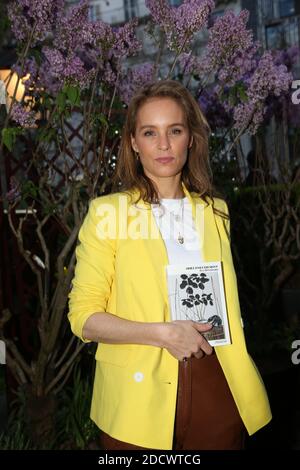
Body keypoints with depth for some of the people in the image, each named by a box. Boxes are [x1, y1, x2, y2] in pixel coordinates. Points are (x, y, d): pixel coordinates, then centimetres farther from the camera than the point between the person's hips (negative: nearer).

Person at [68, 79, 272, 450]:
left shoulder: (215, 210, 6)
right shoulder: (107, 211, -6)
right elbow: (84, 316, -7)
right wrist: (162, 333, -19)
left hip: (217, 391, 4)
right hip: (140, 395, -3)